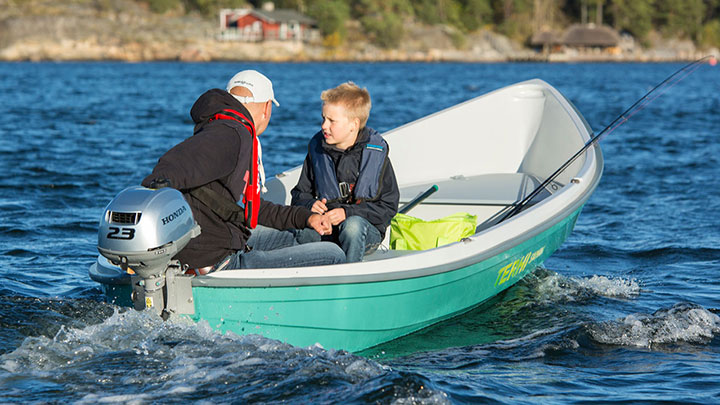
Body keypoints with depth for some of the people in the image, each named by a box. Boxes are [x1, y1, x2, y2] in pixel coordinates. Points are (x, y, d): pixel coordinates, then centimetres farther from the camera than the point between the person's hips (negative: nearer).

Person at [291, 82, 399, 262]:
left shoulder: (376, 152, -4)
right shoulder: (317, 149, 7)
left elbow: (388, 206, -4)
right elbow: (300, 194, 16)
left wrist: (347, 213, -16)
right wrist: (310, 204, -9)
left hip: (368, 229, -2)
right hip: (325, 226, 2)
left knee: (353, 225, -38)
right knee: (304, 229, -32)